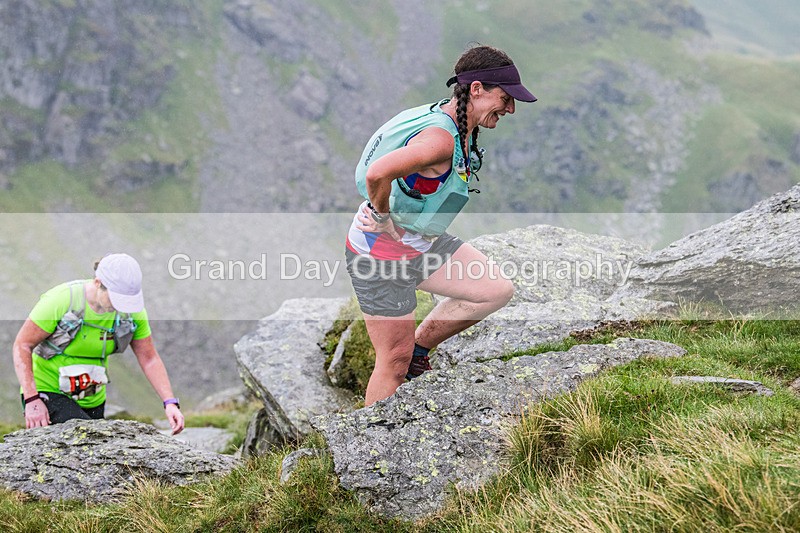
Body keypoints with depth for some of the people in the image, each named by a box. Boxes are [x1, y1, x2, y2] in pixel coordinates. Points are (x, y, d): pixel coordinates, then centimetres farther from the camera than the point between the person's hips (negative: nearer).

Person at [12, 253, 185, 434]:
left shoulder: (132, 310, -8)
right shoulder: (61, 300, -21)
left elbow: (149, 358, 0)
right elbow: (22, 345, -15)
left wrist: (170, 402, -12)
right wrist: (31, 400, -23)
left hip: (92, 398, 6)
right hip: (47, 392, -6)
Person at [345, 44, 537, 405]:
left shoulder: (460, 128, 2)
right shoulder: (439, 139, -29)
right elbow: (377, 173, -43)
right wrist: (383, 219, -25)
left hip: (422, 242, 9)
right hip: (382, 252, -9)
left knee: (497, 290, 3)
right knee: (395, 362, -1)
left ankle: (418, 347, 16)